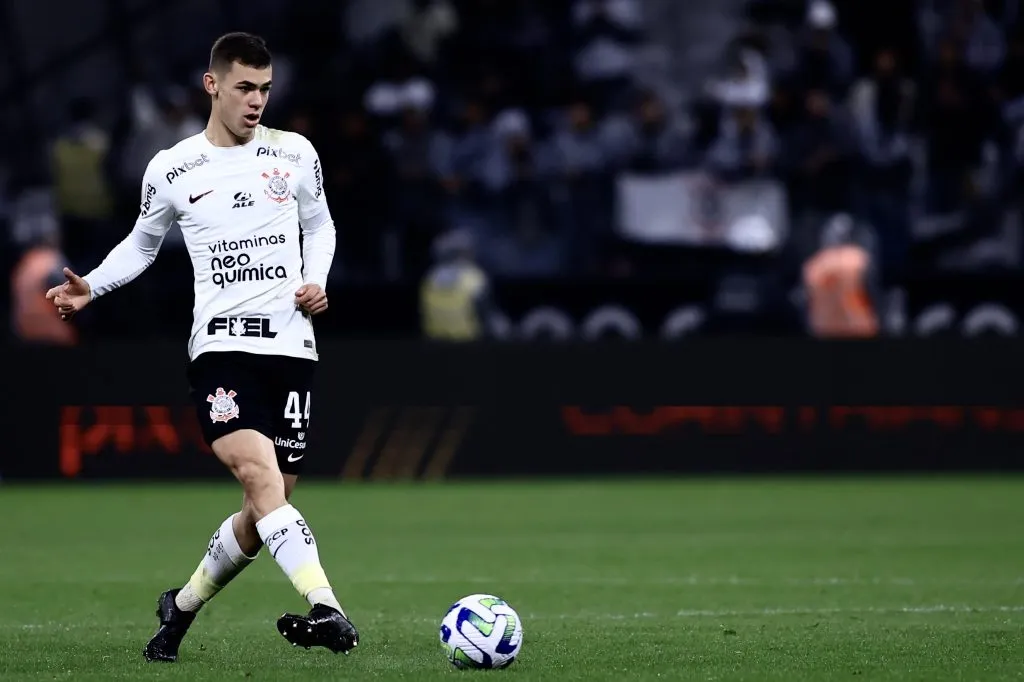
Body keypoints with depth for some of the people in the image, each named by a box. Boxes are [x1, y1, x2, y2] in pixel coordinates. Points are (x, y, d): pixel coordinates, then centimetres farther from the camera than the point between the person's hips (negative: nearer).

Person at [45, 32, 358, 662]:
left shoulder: (294, 154, 8)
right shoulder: (171, 170, 5)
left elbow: (319, 225, 23)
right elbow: (144, 243, 20)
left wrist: (316, 281, 4)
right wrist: (91, 286, 5)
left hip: (292, 344, 3)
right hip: (222, 344, -3)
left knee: (268, 506, 3)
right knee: (260, 475, -26)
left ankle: (183, 605, 26)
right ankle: (325, 609, -38)